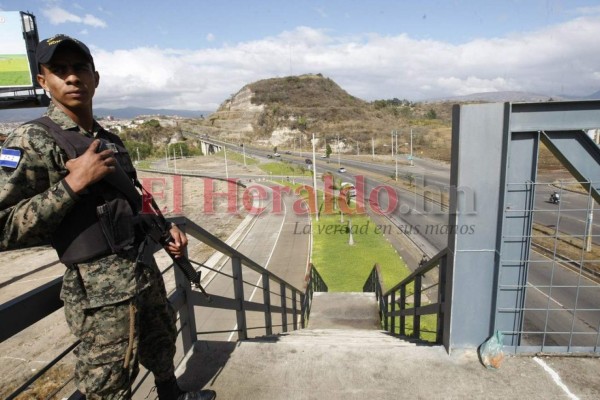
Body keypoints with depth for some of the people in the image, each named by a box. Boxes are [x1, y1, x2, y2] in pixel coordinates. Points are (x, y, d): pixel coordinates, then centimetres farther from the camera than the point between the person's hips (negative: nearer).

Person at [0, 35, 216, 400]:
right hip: (102, 291, -7)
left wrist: (165, 230, 4)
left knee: (162, 345, 28)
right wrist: (73, 181, -21)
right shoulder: (33, 140, -11)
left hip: (147, 272, 8)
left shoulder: (112, 141, 10)